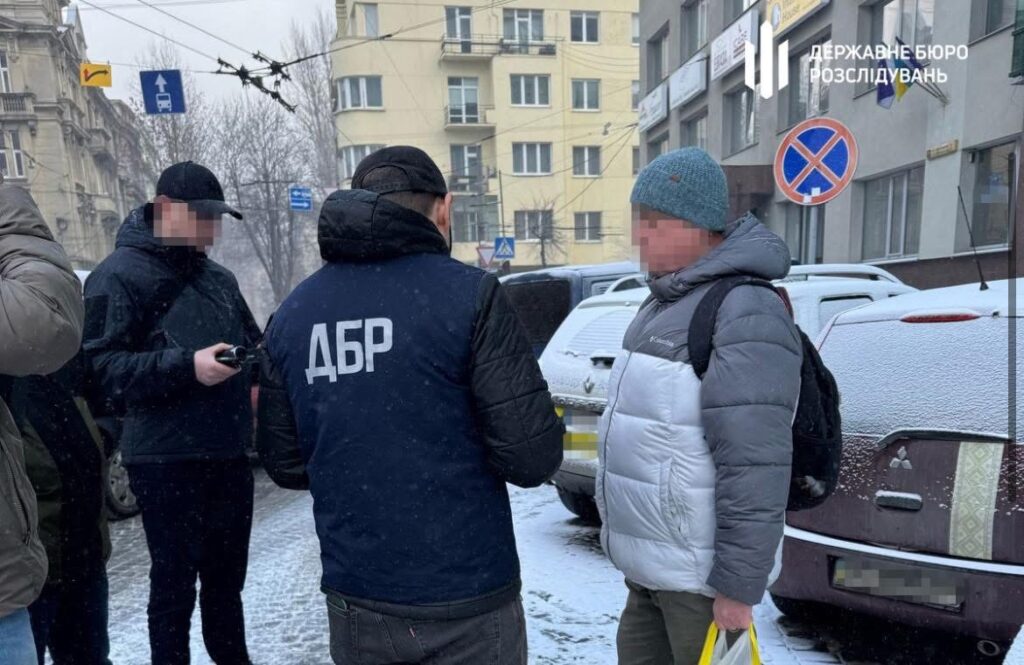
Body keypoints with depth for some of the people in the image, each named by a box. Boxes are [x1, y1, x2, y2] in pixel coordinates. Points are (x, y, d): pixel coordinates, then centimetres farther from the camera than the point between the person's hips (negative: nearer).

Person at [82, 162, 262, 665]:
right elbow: (100, 367, -15)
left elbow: (251, 342, 22)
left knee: (227, 576, 20)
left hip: (228, 454, 7)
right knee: (174, 582, 5)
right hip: (166, 459, -6)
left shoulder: (219, 279, 14)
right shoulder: (119, 276, -7)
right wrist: (187, 367, -25)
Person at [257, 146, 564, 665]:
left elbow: (285, 463, 6)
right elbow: (533, 457, -16)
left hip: (354, 603, 4)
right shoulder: (469, 294, -15)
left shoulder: (291, 314, 0)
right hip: (466, 602, -4)